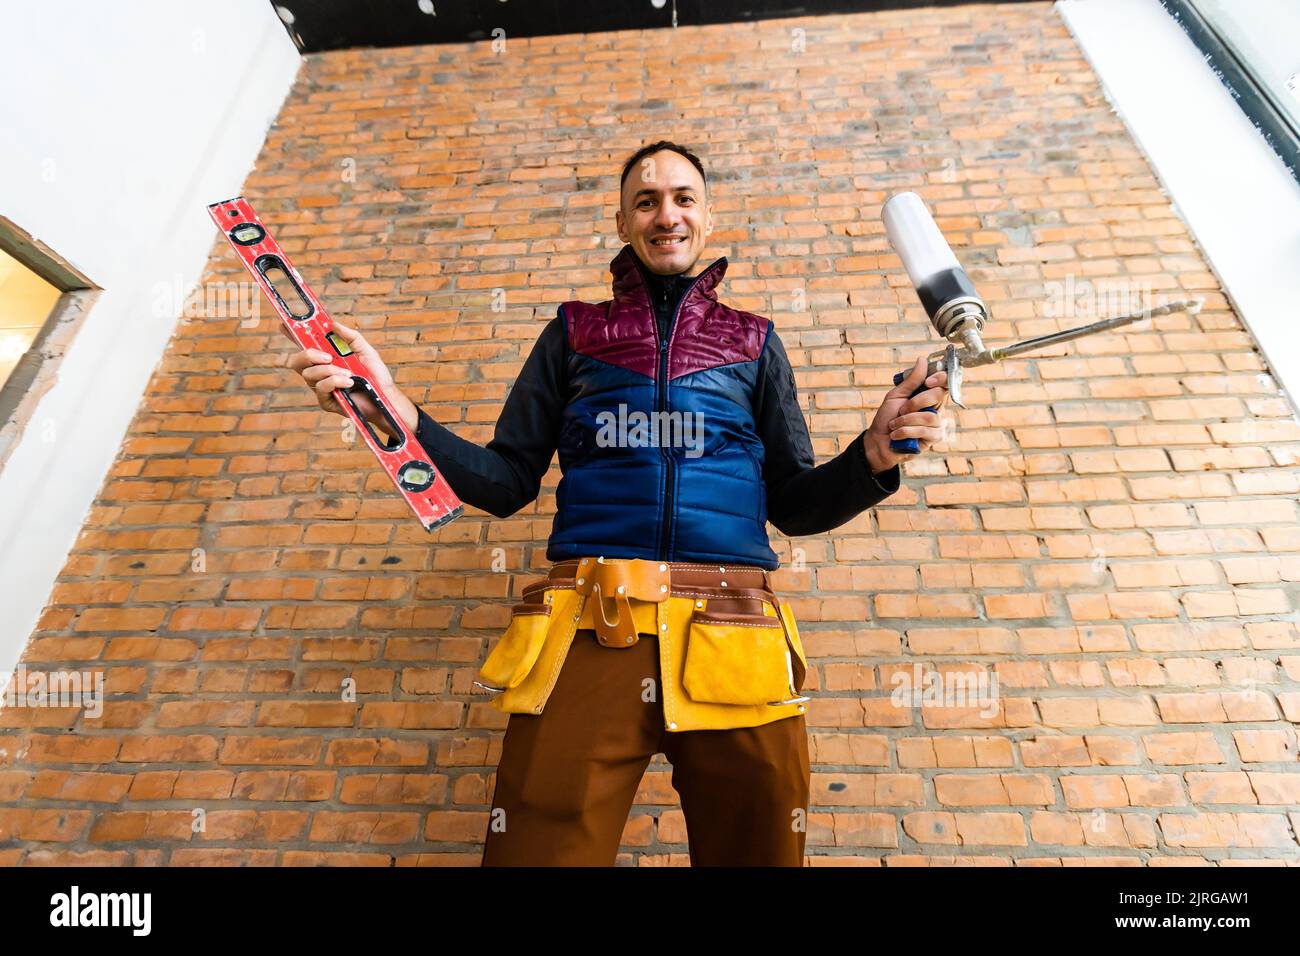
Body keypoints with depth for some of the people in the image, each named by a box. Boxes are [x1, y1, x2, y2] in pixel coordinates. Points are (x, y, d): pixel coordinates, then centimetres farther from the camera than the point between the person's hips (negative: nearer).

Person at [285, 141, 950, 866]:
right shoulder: (574, 335, 16)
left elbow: (796, 505, 13)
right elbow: (507, 482, 10)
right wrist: (397, 412, -4)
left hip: (733, 641, 2)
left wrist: (875, 454, -5)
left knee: (755, 852, 13)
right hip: (586, 634, 0)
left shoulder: (755, 343, 17)